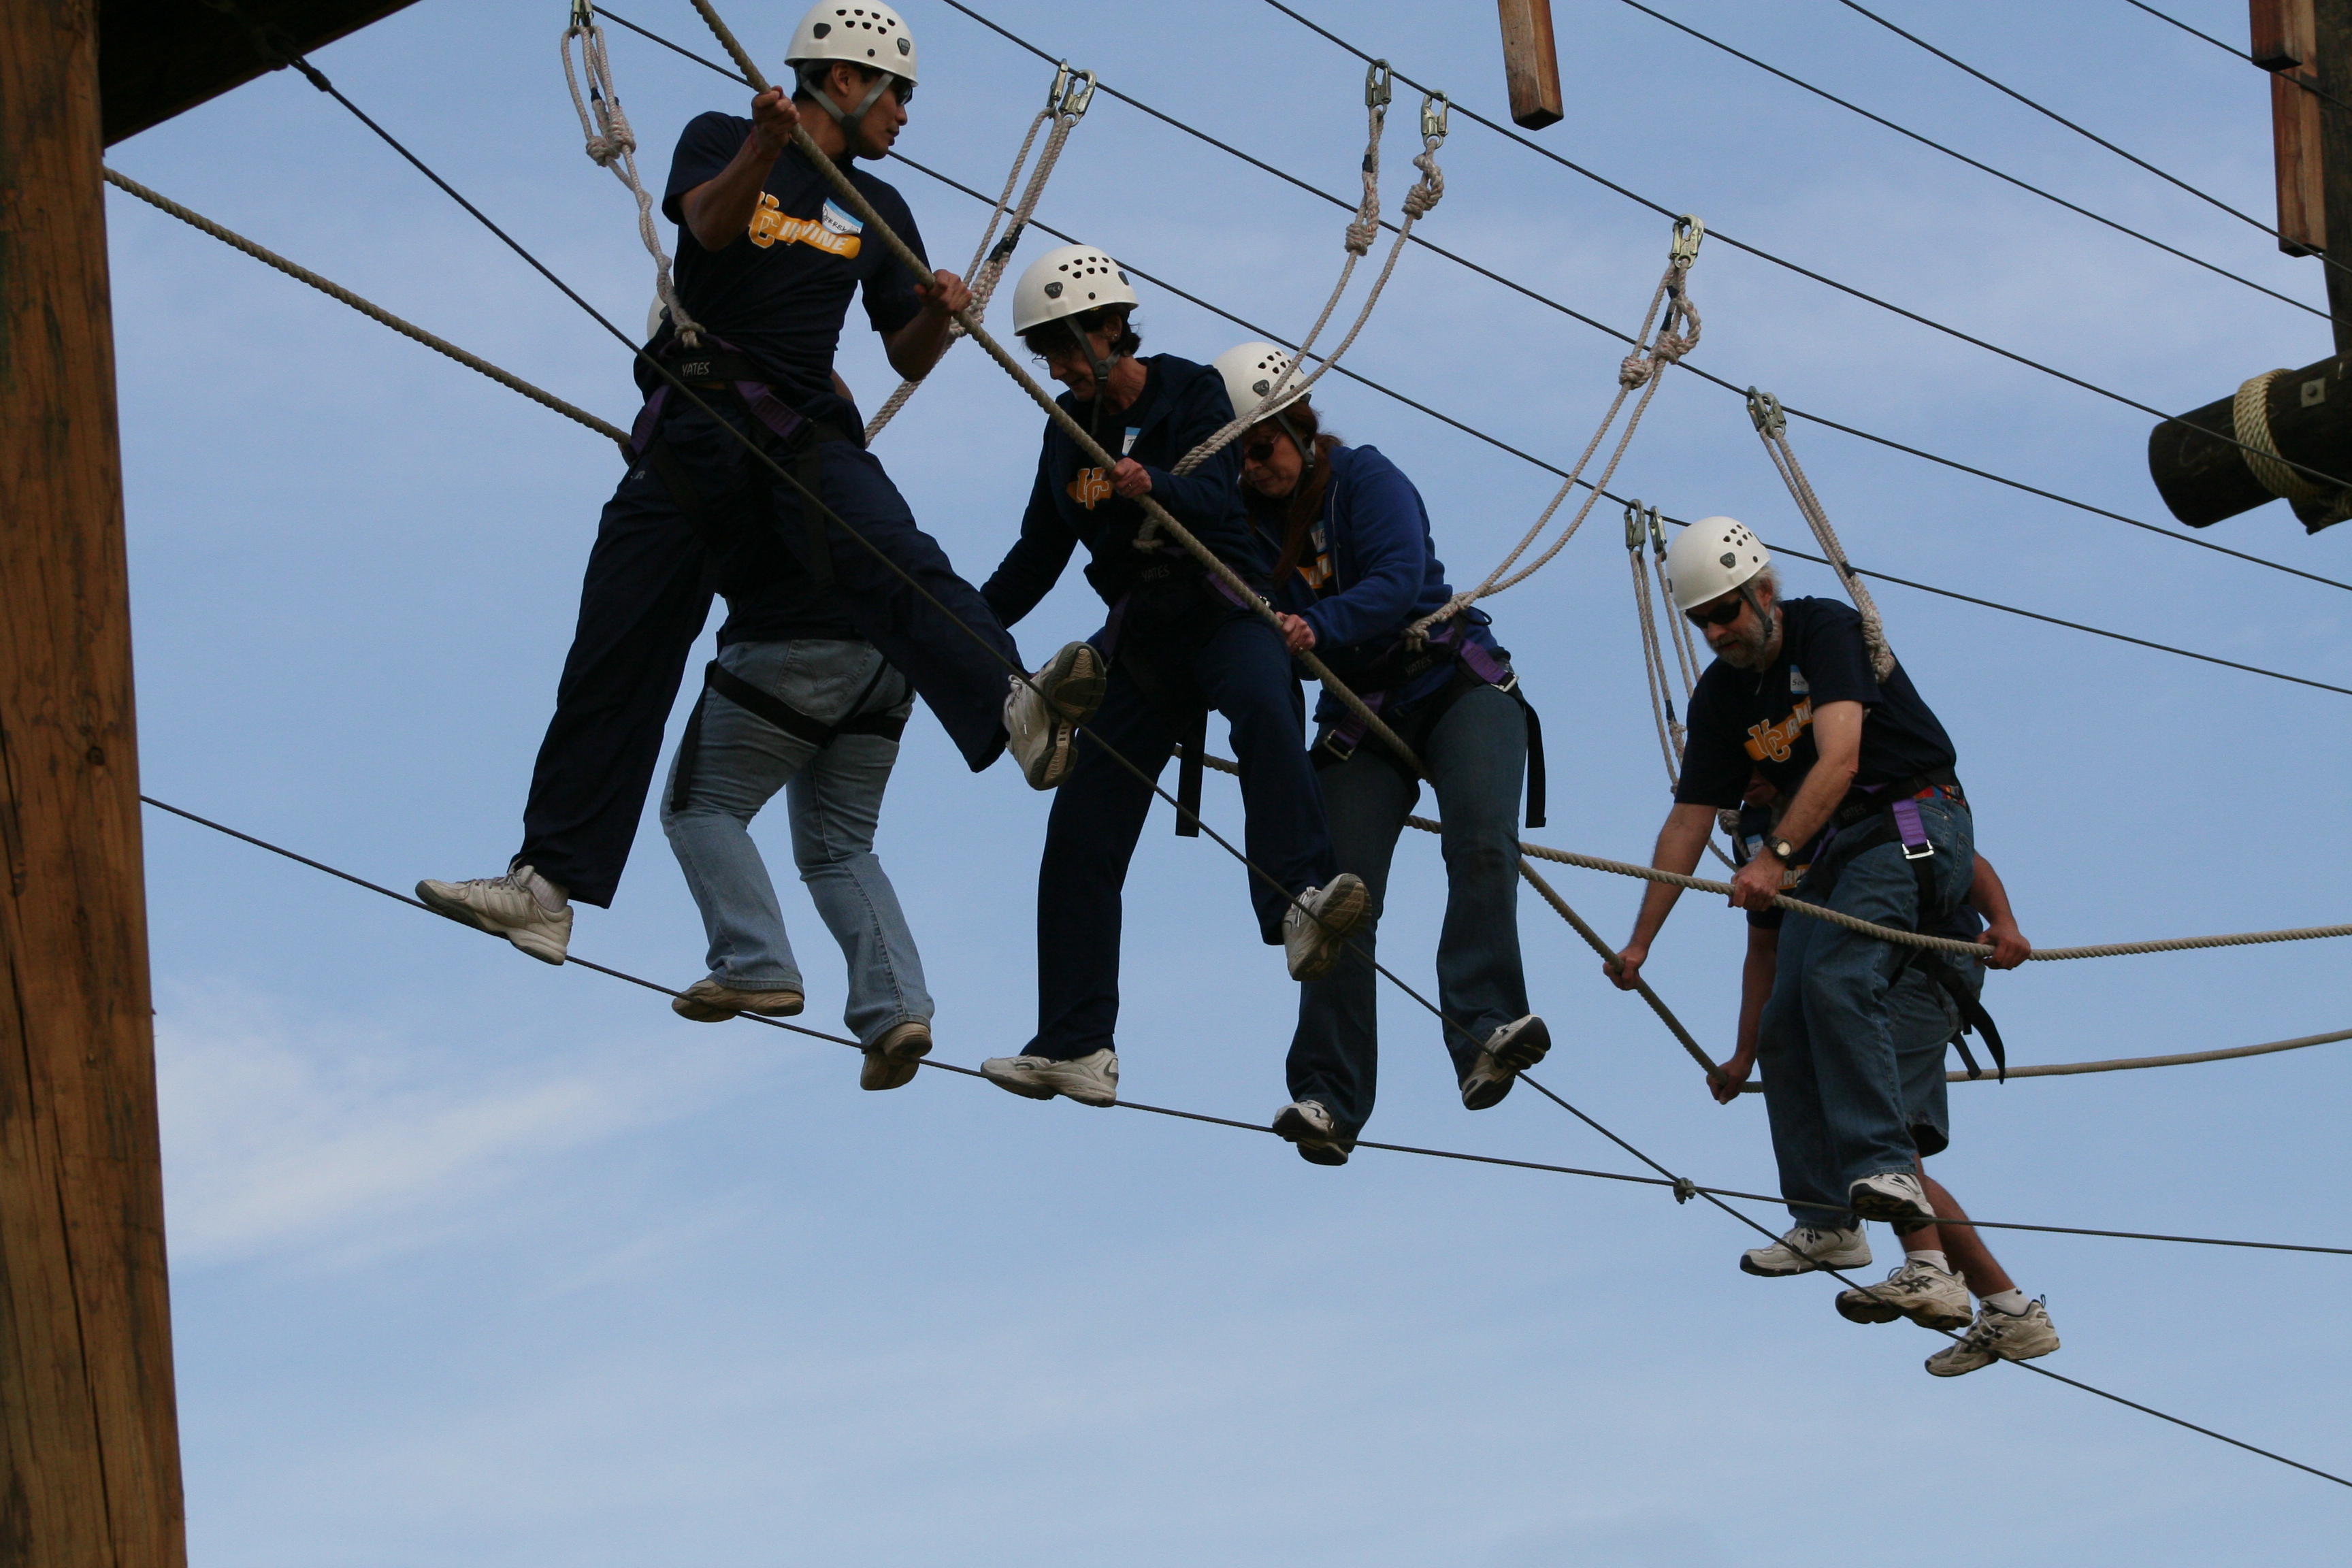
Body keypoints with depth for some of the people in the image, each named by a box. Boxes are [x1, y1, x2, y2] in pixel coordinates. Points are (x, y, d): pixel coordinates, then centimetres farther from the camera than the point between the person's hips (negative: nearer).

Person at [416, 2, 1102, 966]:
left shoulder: (877, 210, 20)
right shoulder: (719, 140, 10)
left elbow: (907, 358, 16)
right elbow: (711, 224, -12)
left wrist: (938, 313, -6)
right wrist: (764, 146, -30)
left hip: (808, 430, 1)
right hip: (693, 430, -1)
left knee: (894, 564, -29)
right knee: (615, 654, -3)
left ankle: (1019, 713, -55)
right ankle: (548, 885, 2)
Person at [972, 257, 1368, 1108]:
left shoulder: (1195, 393, -5)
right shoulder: (1069, 432, 12)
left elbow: (1215, 498, -23)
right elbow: (1038, 556, 22)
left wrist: (1153, 487, -44)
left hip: (1226, 611, -5)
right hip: (1143, 637, 5)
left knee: (1262, 707, -39)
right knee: (1080, 836, -3)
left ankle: (1302, 903, -56)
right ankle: (1076, 1046, -1)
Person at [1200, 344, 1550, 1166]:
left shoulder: (1365, 478, -7)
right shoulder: (1247, 520, 5)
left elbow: (1397, 581, -24)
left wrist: (1318, 626, -41)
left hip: (1456, 686, -3)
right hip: (1357, 719, 3)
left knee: (1482, 848, -27)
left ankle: (1484, 1031, -38)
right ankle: (1330, 1100, -16)